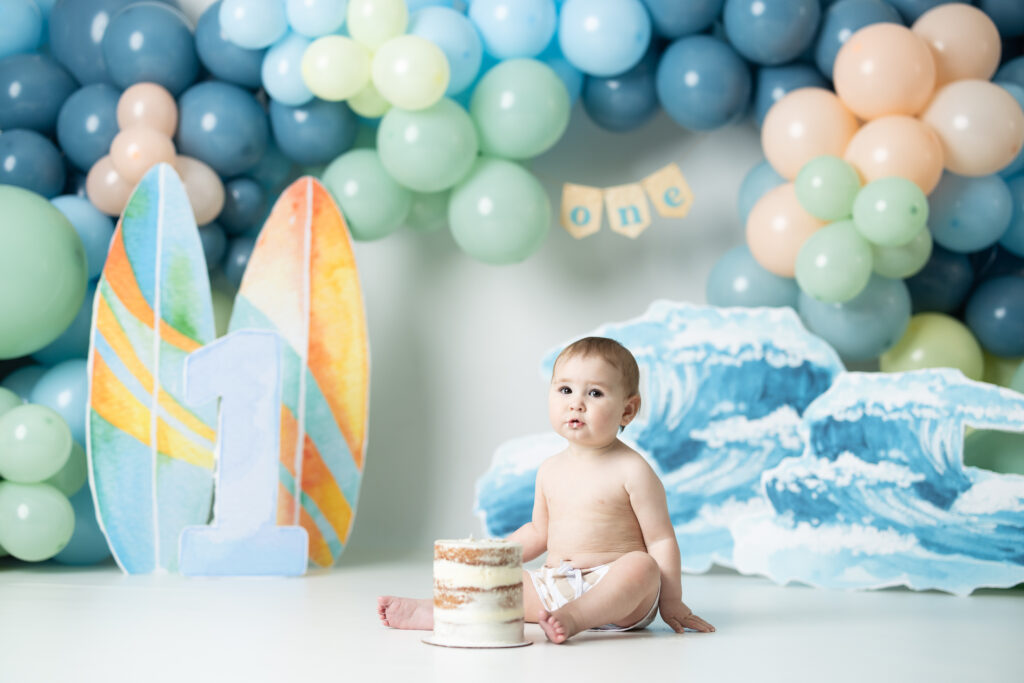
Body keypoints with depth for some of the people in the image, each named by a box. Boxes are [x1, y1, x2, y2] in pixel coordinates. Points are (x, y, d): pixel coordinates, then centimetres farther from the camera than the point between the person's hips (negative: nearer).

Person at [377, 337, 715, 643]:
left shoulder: (632, 470, -7)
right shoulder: (550, 470, 12)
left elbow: (661, 540, -7)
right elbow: (539, 530, 26)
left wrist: (670, 603, -13)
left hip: (614, 592, -6)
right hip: (554, 586, 6)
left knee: (641, 566, -35)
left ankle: (573, 618, -46)